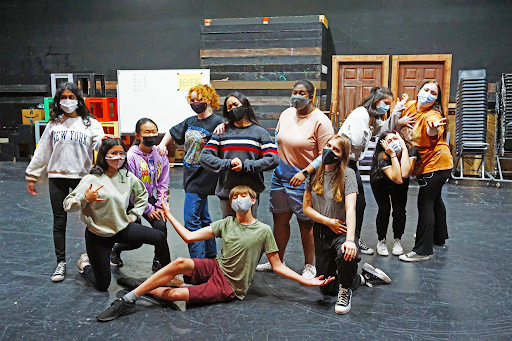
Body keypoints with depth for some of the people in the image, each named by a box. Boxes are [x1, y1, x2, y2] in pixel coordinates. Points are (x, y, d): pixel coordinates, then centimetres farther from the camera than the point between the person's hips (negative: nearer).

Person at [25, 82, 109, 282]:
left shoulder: (89, 123, 4)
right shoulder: (53, 124, 10)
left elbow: (100, 143, -12)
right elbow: (42, 151, 12)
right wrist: (32, 176, 10)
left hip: (82, 176, -2)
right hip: (57, 176, 2)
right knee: (59, 222, 6)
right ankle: (61, 262, 17)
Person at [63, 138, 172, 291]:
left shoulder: (127, 176, -2)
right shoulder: (92, 179, -17)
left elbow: (142, 194, 18)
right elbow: (67, 205, -16)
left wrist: (134, 215, 8)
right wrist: (86, 198, -34)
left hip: (123, 228, 4)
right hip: (99, 235, -4)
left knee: (160, 237, -11)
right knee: (102, 285, 4)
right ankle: (85, 264, 37)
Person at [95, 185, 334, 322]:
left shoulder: (263, 231, -6)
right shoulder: (226, 224, 4)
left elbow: (277, 266, -2)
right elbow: (189, 237, -1)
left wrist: (307, 281, -13)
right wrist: (168, 214, 0)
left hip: (230, 286, -3)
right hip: (214, 268, 4)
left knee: (174, 294, -24)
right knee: (180, 263, -26)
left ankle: (143, 289, 2)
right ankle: (128, 299, -14)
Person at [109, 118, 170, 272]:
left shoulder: (160, 154, -5)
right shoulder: (131, 156, -20)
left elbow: (163, 183, 1)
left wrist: (159, 206, -7)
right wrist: (148, 209, -15)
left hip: (149, 198, 4)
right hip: (132, 202, -4)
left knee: (161, 227, -18)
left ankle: (158, 262, 4)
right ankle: (115, 249, 31)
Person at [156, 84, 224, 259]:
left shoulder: (217, 122, -12)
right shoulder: (190, 122, 12)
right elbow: (172, 132, 26)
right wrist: (162, 144, 10)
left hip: (203, 177, -8)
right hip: (190, 174, 8)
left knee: (191, 220, -9)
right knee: (202, 218, 16)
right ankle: (211, 255, 29)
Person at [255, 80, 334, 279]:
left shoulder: (320, 121, -12)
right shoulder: (286, 114, 8)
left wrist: (305, 172, -22)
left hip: (304, 180, -6)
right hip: (280, 175, 6)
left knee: (306, 224, 3)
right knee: (280, 219, 14)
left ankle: (309, 266, 21)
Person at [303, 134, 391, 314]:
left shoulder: (347, 174, -12)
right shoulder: (314, 174, 0)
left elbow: (350, 208, -23)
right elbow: (306, 207, 1)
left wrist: (350, 239, -35)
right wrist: (328, 221, -13)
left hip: (342, 231, -4)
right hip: (321, 233, 4)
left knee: (346, 254, -40)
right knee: (327, 289, 6)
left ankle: (345, 290, -6)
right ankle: (363, 277, 33)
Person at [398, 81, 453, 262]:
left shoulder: (432, 115, -23)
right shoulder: (410, 106, 0)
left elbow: (432, 133, -46)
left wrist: (433, 128, -67)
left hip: (435, 163, -9)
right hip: (424, 164, 9)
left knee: (425, 203, -11)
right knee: (434, 199, 24)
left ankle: (422, 251, -6)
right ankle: (439, 237, 44)